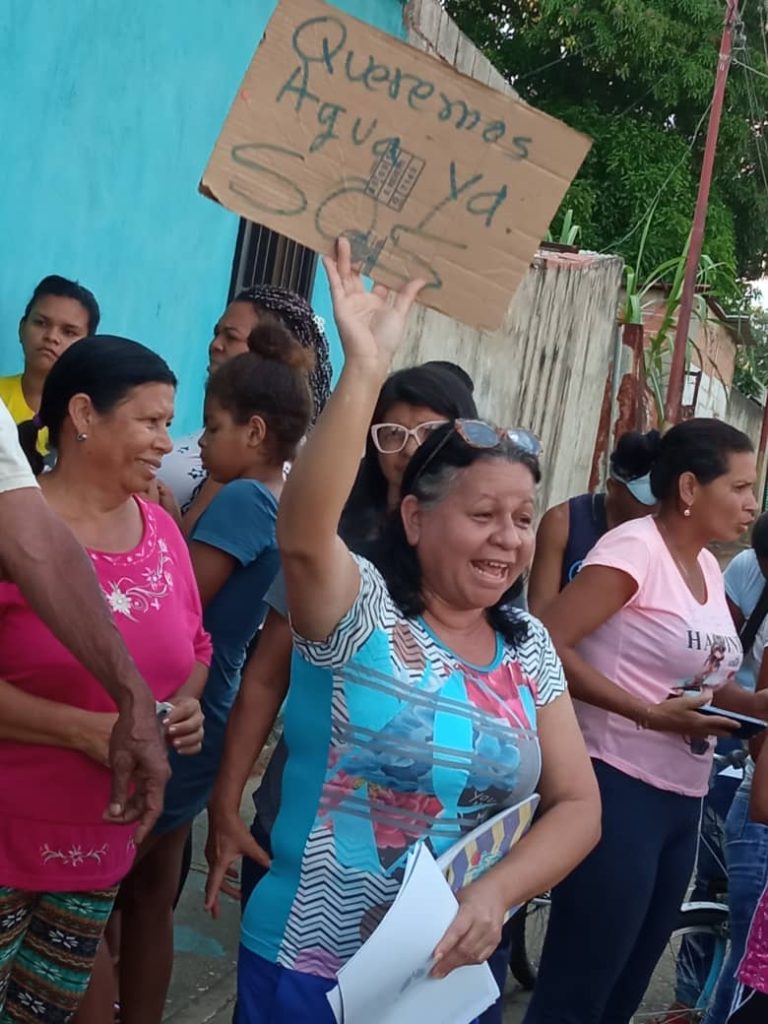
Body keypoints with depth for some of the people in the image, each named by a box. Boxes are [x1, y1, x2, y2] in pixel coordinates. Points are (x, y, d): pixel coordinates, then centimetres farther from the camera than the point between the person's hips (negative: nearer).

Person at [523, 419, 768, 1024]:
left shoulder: (708, 568, 12)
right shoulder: (635, 548, -13)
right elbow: (548, 644, -21)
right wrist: (650, 714, -24)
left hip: (683, 798, 9)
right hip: (621, 788, -9)